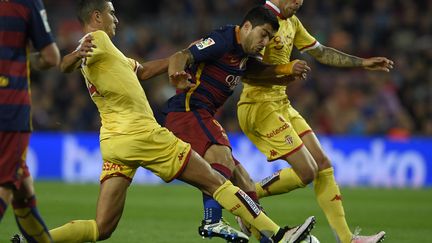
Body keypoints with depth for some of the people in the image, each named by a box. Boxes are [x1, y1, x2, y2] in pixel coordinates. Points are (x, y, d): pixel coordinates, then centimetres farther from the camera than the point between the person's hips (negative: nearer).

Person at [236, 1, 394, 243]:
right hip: (260, 106, -10)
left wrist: (362, 63, 24)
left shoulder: (291, 22, 14)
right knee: (306, 171, -12)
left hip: (281, 105, 10)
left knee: (323, 166, 4)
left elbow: (320, 52, 26)